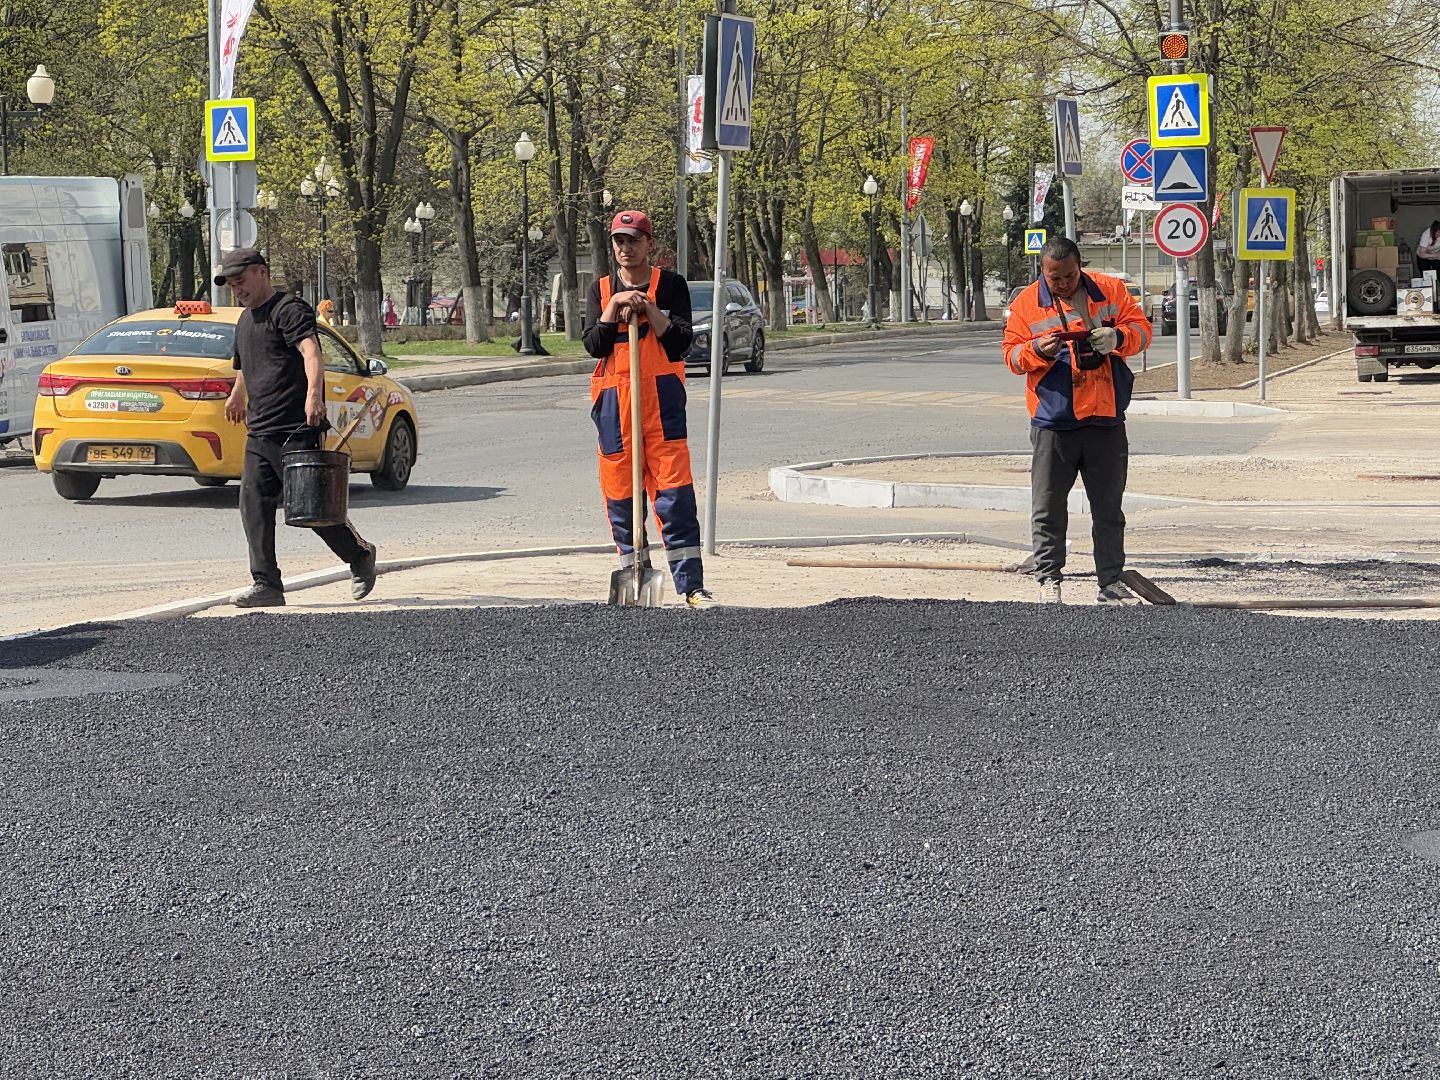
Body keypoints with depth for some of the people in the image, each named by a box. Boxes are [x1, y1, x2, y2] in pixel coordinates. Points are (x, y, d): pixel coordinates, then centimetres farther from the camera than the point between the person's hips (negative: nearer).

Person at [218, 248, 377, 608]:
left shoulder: (289, 309, -9)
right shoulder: (245, 320, 20)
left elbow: (311, 353, -26)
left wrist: (313, 393, -44)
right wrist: (237, 397, 57)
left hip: (296, 430, -9)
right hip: (259, 433, 9)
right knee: (254, 507, -3)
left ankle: (360, 557, 18)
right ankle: (266, 585, -2)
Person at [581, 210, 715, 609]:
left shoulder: (670, 284, 4)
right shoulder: (602, 289, 11)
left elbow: (681, 343, -6)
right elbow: (594, 345, -1)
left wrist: (648, 308, -13)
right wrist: (616, 306, -10)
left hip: (662, 399, -3)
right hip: (613, 400, 3)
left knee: (676, 494, -9)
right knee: (620, 495, 4)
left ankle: (691, 586, -9)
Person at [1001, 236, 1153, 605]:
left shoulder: (1110, 291, 5)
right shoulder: (1026, 303, 2)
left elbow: (1142, 329, 5)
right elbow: (1012, 355, 1)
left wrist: (1117, 337, -17)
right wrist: (1038, 350, -20)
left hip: (1106, 421, 2)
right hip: (1053, 422, -2)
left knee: (1109, 508, 8)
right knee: (1048, 509, -1)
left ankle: (1111, 583, 16)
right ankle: (1049, 581, 7)